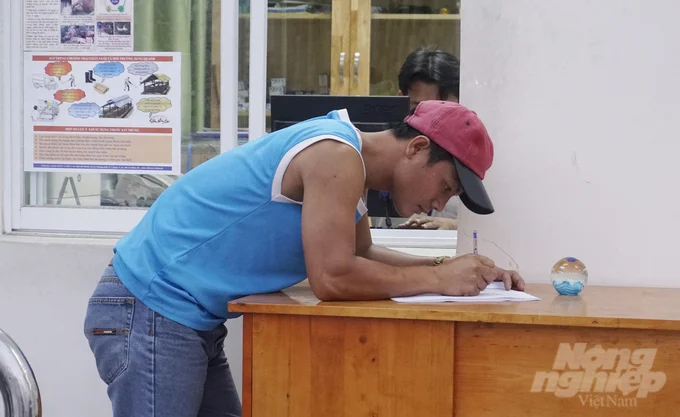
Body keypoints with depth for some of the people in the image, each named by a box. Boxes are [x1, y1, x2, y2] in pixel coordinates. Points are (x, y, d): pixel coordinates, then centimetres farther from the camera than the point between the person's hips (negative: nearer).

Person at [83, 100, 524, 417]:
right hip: (149, 312, -10)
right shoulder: (337, 157, -21)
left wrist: (449, 268, 7)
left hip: (185, 316, 10)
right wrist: (438, 279, -15)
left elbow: (361, 257, 22)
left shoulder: (349, 164, 10)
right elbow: (333, 278, -27)